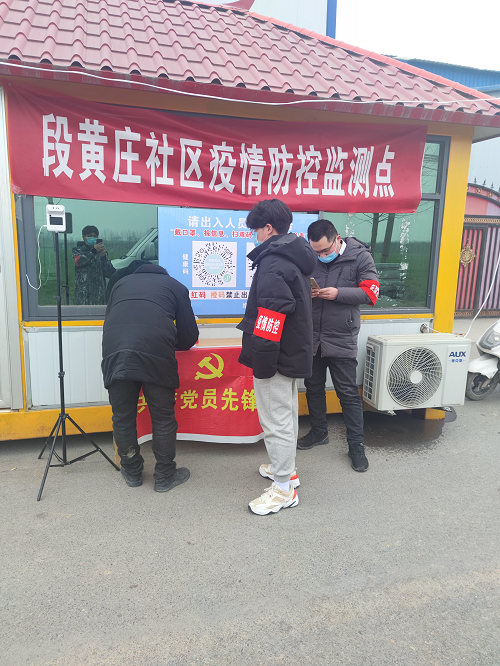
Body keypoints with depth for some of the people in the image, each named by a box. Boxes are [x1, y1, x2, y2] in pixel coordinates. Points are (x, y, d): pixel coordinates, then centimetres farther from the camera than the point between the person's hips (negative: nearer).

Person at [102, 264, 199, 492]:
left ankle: (132, 472, 34)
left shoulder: (122, 283, 32)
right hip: (156, 355, -2)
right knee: (163, 418, 13)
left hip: (114, 353, 3)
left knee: (122, 417, 17)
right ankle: (165, 477, 26)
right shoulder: (175, 286, 24)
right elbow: (189, 338, 20)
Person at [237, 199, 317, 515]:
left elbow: (272, 316, -27)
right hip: (294, 353, 11)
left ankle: (284, 489, 14)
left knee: (276, 421, 0)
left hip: (277, 357, -11)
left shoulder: (273, 264, -20)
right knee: (287, 414, 22)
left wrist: (261, 363, -21)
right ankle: (287, 469, 40)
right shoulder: (296, 258, 13)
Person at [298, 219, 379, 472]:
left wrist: (338, 293, -23)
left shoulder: (360, 256, -8)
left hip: (341, 340, -4)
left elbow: (370, 292, -11)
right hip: (311, 337, 4)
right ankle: (318, 431, 36)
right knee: (313, 386, 17)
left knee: (348, 393, 2)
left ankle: (356, 445, 16)